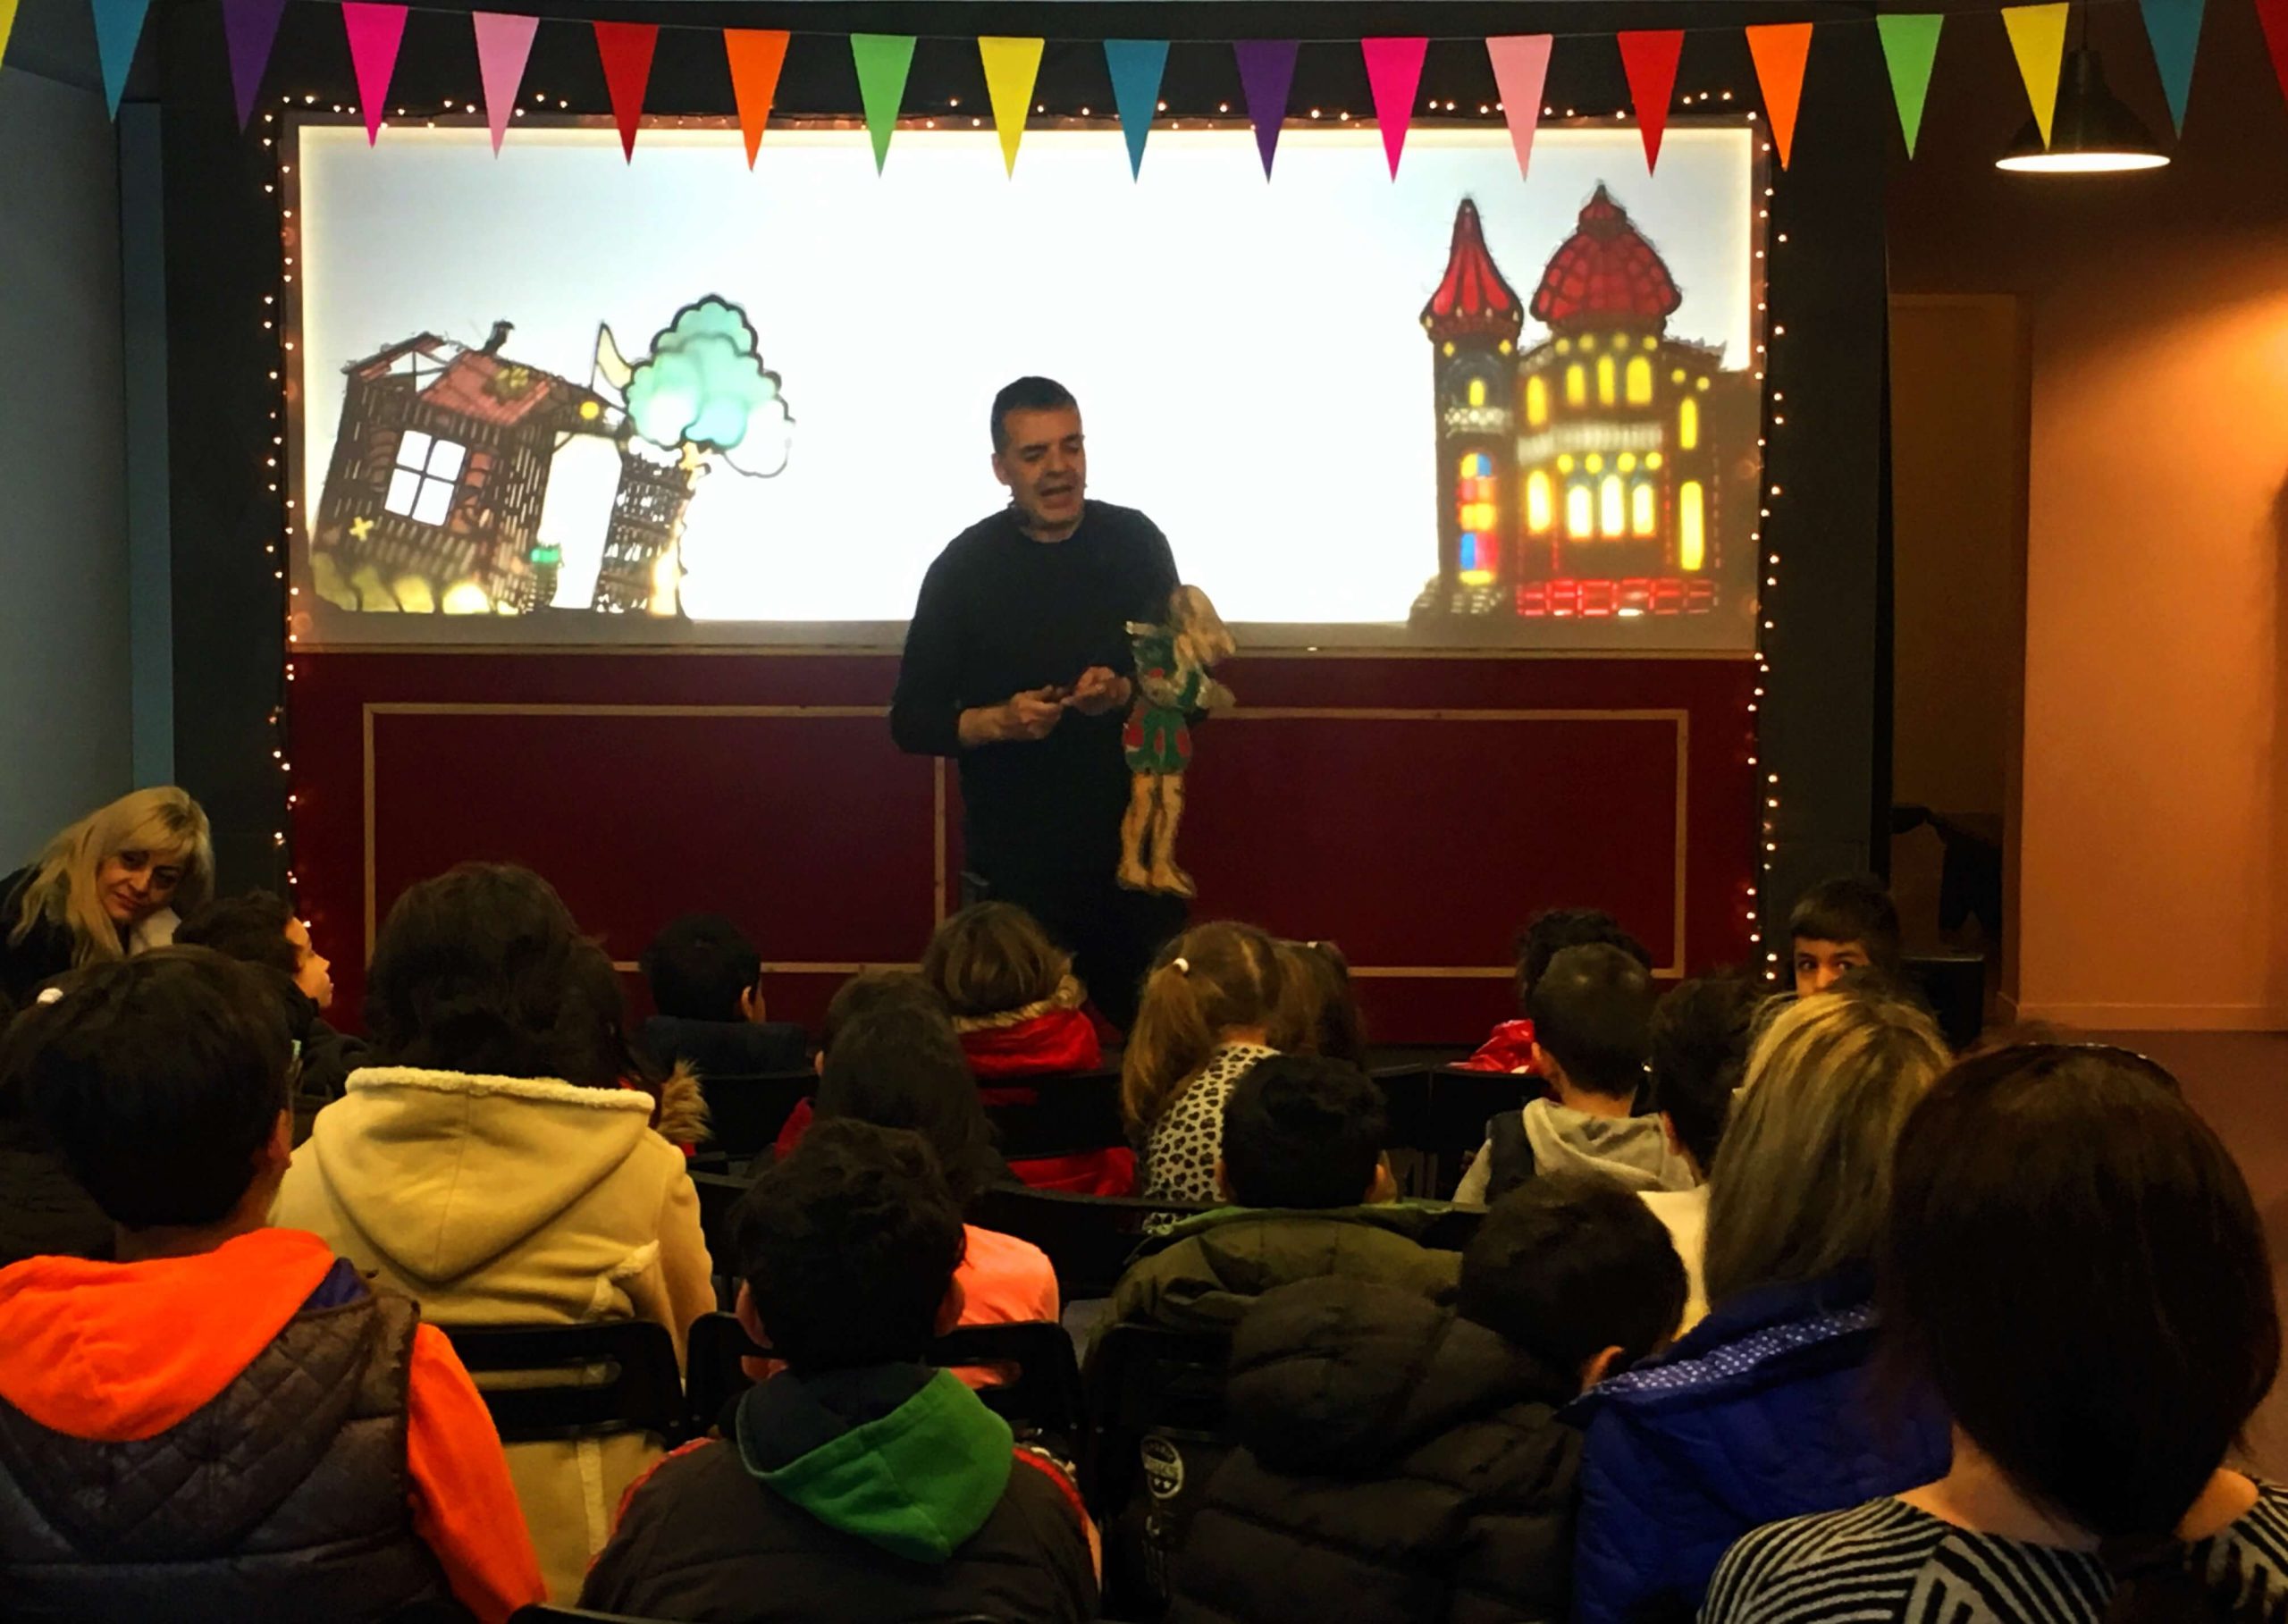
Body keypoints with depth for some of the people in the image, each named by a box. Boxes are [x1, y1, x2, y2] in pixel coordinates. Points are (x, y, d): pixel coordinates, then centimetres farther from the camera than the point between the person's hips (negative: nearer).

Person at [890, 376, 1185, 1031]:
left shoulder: (1135, 542, 1)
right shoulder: (965, 566, -4)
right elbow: (911, 720, -1)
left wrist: (1125, 693, -15)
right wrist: (998, 720, -19)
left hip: (1133, 854, 2)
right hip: (1013, 870, -1)